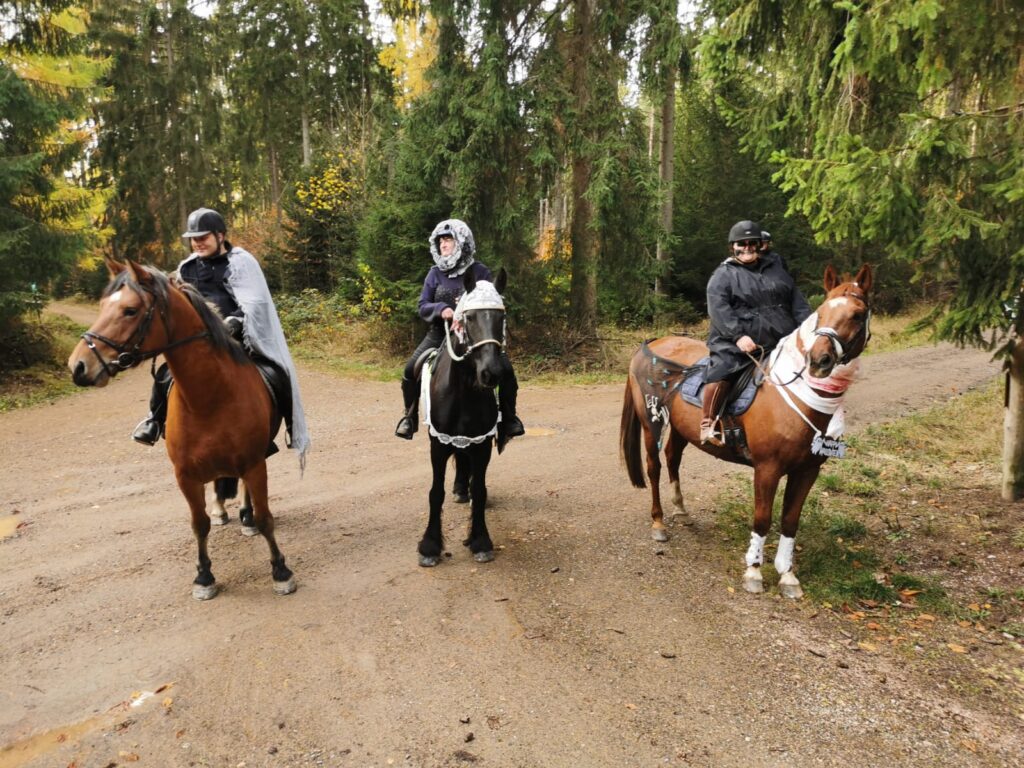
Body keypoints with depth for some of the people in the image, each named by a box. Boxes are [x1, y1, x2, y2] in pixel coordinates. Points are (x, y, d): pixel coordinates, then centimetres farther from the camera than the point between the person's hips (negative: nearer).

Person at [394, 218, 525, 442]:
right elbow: (422, 306, 2)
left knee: (506, 370, -19)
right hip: (441, 331, 2)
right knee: (411, 369, -16)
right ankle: (410, 417, 8)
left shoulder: (479, 271, -1)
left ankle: (508, 418, 3)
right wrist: (441, 309, -19)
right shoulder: (435, 273, 5)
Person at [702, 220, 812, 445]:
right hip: (736, 341, -5)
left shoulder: (776, 267, 17)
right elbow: (718, 309, -13)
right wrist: (738, 335, -25)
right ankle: (707, 423, -17)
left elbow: (796, 300, 16)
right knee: (722, 370, -28)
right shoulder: (723, 275, 1)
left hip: (781, 340, 6)